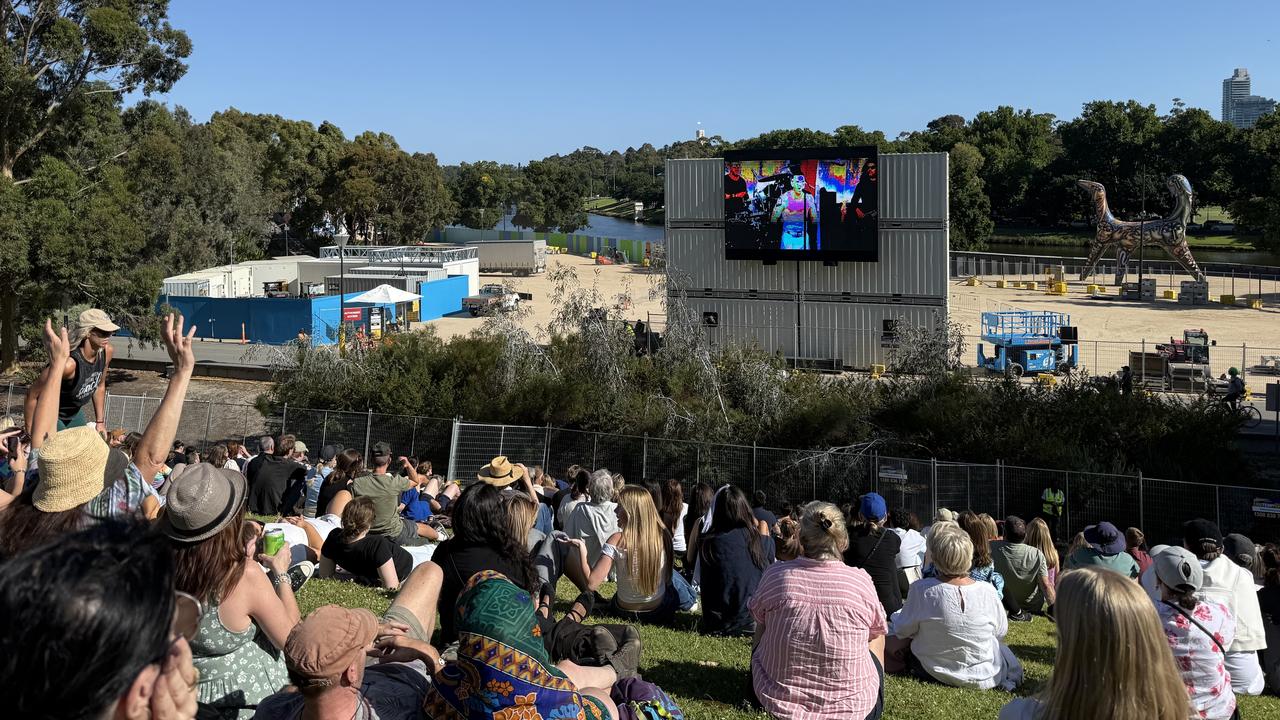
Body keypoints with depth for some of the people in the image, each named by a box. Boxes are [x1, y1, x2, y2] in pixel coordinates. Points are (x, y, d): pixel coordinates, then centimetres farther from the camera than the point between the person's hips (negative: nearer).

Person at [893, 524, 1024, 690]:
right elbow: (1001, 631, 0)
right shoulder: (987, 591, -18)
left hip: (937, 673, -1)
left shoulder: (921, 590, -22)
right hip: (985, 677, 1)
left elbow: (902, 631, -7)